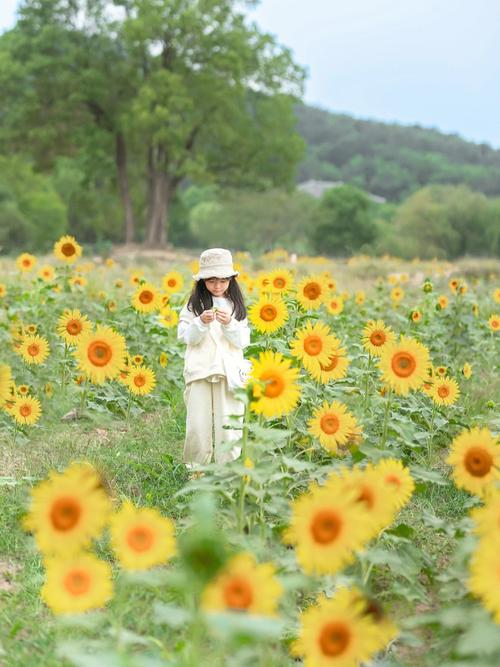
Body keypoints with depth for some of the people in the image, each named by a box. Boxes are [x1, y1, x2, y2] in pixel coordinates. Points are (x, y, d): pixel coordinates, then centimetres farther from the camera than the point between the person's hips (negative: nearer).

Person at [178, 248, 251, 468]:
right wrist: (201, 322, -17)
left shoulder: (236, 305, 9)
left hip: (229, 372, 1)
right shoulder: (194, 304, 6)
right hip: (200, 372, -1)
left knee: (228, 425, -1)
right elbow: (185, 336, 0)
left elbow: (243, 341, 4)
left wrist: (229, 324, -13)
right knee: (198, 425, -1)